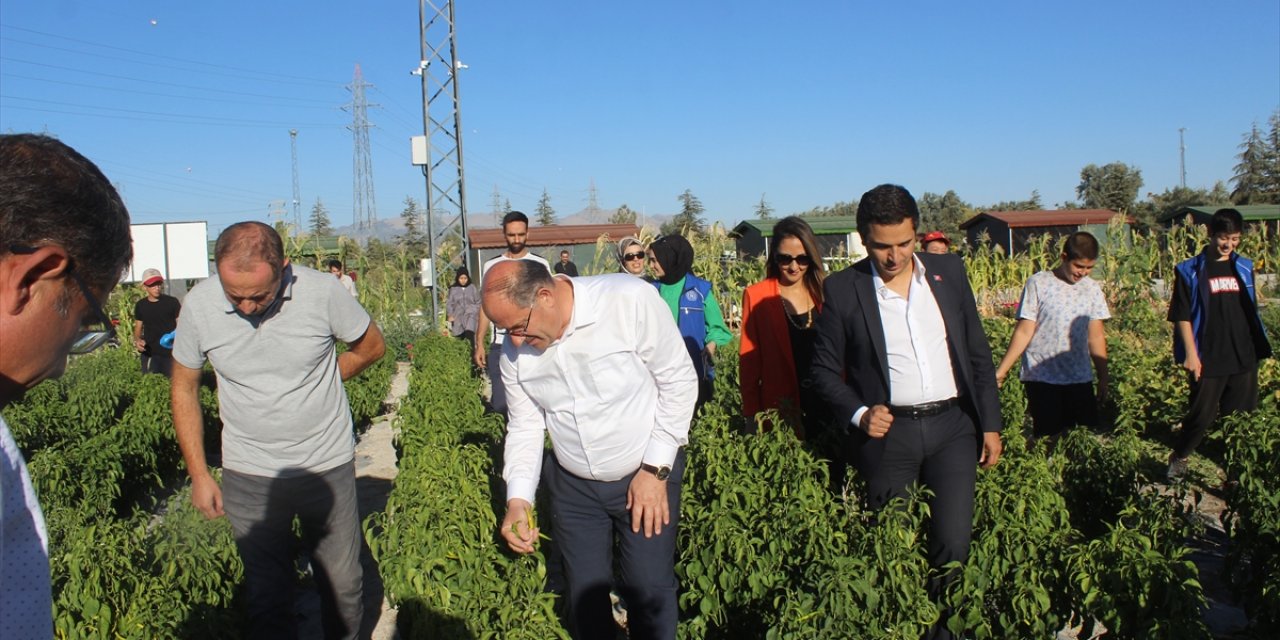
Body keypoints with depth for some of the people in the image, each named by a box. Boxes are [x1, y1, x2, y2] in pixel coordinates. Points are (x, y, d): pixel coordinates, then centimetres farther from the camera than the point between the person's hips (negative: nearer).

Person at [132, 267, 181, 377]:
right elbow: (138, 329, 17)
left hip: (169, 355, -3)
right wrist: (137, 340, -4)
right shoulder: (140, 305, 9)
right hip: (149, 356, 3)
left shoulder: (172, 302, 0)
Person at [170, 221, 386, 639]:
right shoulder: (199, 306, -11)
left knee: (342, 588, 13)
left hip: (328, 467, -1)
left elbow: (371, 346, 3)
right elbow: (184, 389, 4)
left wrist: (314, 386, 3)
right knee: (267, 602, 10)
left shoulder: (323, 292, -16)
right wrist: (198, 474, 3)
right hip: (248, 478, 1)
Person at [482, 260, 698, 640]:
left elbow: (678, 380, -16)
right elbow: (524, 427, 3)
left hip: (648, 473, -4)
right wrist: (518, 499, -11)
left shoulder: (630, 301, -24)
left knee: (650, 592, 3)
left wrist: (655, 469, -16)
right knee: (584, 595, 13)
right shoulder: (514, 351, -7)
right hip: (573, 484, 4)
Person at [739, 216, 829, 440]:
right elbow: (749, 362, -1)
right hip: (781, 408, -2)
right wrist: (752, 415, -5)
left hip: (827, 404, 3)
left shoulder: (824, 293, 5)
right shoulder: (756, 296, -3)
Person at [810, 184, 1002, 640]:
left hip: (954, 426, 2)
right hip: (888, 433, -2)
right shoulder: (842, 289, -4)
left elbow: (978, 354, 9)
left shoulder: (949, 272, 4)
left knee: (953, 543, 0)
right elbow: (825, 369, 2)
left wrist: (990, 424, 7)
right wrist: (858, 413, -13)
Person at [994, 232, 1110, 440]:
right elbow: (1024, 332, -5)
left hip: (1080, 379, 4)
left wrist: (1103, 379, 14)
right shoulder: (1038, 284, -6)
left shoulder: (1092, 289, 7)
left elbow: (1096, 337, 12)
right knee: (1048, 438, -3)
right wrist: (1000, 372, -9)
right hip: (1042, 378, -4)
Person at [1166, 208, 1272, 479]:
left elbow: (1251, 311, 16)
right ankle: (1177, 459, 21)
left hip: (1245, 359, 4)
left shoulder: (1244, 267, 8)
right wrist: (1191, 354, -12)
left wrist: (1258, 349, 15)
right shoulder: (1190, 271, -5)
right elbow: (1182, 316, -7)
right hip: (1209, 361, -4)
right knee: (1202, 416, 1)